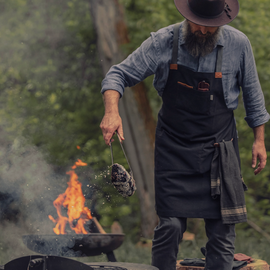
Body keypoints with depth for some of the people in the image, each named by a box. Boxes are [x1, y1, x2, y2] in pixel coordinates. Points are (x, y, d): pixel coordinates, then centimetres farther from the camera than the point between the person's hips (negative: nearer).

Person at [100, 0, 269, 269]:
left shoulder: (238, 45, -7)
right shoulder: (163, 42, -10)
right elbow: (119, 74, -8)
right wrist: (112, 111, -26)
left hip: (219, 149, 1)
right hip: (174, 148, -1)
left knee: (222, 228, -1)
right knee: (170, 225, -4)